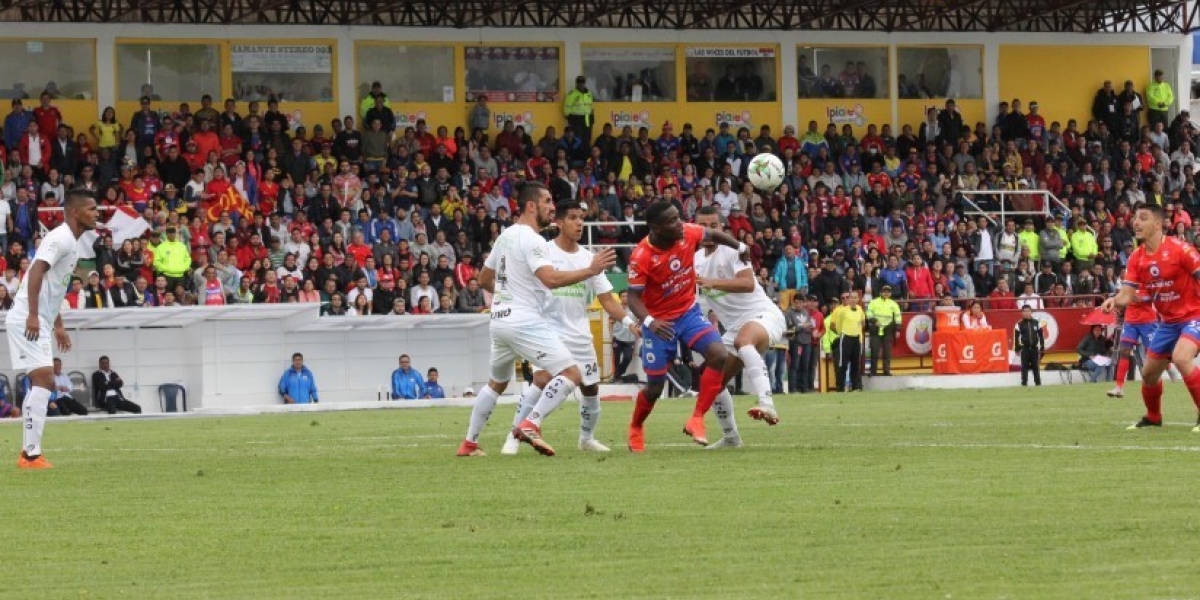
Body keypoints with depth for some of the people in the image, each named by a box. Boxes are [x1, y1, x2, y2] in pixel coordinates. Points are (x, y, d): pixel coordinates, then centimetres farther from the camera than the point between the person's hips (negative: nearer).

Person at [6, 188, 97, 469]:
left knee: (44, 383, 12)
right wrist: (33, 315, -32)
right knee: (43, 379, -16)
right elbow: (36, 272, -25)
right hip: (28, 320, -10)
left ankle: (29, 451, 17)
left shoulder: (70, 241, 18)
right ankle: (31, 454, -17)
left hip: (39, 322, 10)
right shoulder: (61, 238, -13)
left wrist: (58, 326, 29)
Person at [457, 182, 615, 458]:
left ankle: (469, 443, 29)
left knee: (497, 383, 26)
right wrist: (591, 270, -25)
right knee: (571, 374, -11)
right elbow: (550, 279, -27)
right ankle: (530, 425, -21)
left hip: (499, 319, 9)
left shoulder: (506, 236, 14)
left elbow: (484, 279, 24)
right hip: (525, 321, -9)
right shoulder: (531, 240, -14)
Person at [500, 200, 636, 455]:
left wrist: (628, 321, -11)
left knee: (591, 387, 9)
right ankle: (514, 436, -16)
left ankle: (587, 438, 32)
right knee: (542, 379, -23)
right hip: (549, 330, -5)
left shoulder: (588, 258, 6)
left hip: (580, 335, 5)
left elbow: (607, 299, 4)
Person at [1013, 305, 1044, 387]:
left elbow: (1041, 336, 8)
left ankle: (1038, 383, 14)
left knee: (1036, 367, 6)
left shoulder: (1036, 323, 5)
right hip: (1024, 349, -2)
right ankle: (1024, 383, -2)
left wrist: (1042, 349, 5)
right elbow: (1016, 337, -1)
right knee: (1024, 367, -4)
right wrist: (1017, 349, -6)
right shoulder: (1019, 324, -2)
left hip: (1034, 348, 2)